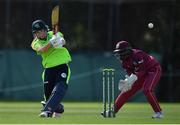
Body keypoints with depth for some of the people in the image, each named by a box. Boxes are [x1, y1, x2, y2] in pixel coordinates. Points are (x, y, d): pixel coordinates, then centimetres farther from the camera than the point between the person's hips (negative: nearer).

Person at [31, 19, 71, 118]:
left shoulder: (54, 34, 4)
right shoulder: (36, 43, 2)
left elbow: (63, 41, -16)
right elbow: (41, 49, -22)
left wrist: (61, 42, -42)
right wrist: (51, 42, -40)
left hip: (62, 65, -2)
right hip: (49, 68, 2)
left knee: (59, 89, -23)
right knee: (48, 92, 3)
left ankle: (47, 110, -35)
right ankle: (58, 108, 34)